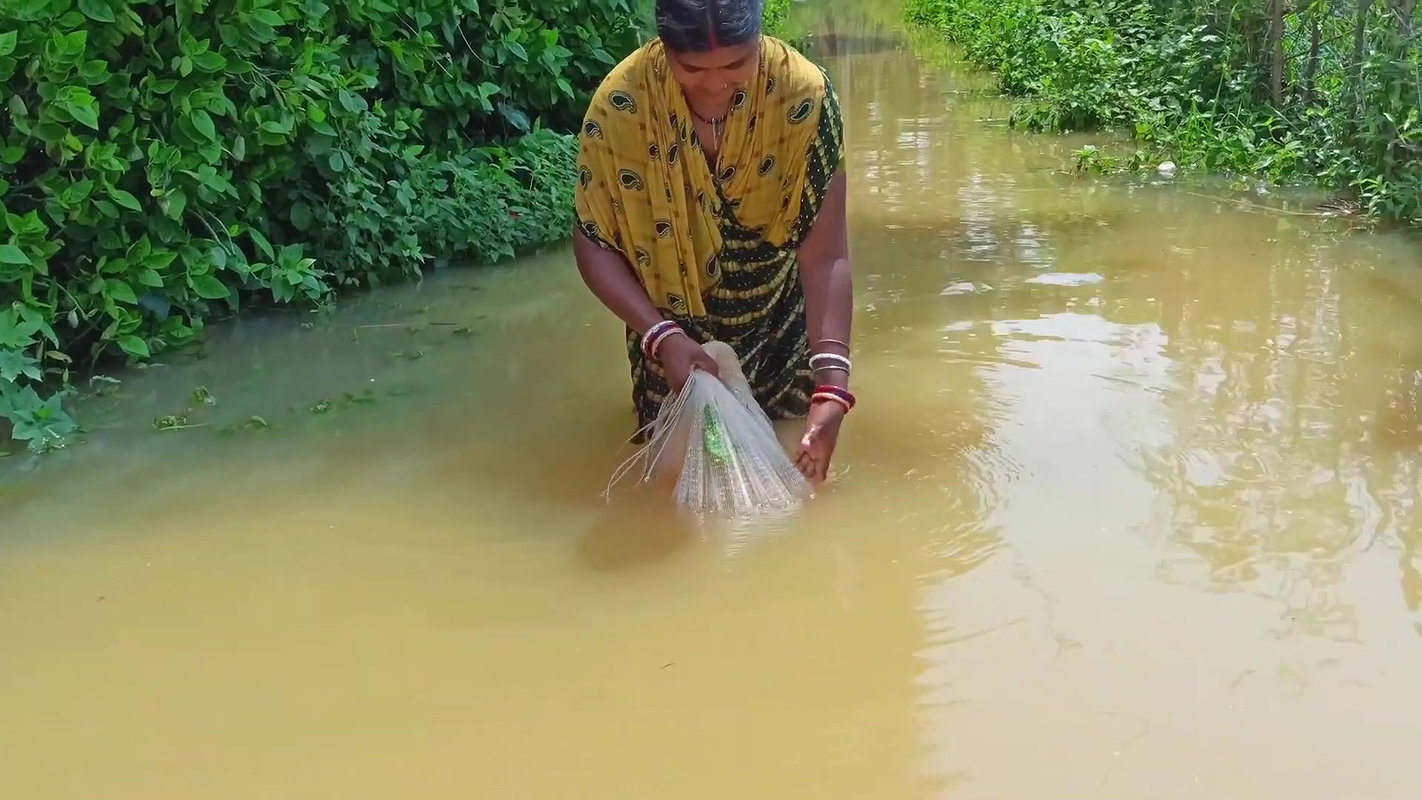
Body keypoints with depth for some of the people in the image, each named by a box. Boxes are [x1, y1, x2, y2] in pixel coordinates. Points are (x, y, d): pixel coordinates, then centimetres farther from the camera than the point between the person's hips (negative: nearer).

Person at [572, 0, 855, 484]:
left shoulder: (804, 93, -27)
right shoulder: (621, 103, -26)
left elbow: (824, 255, -28)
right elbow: (594, 244, -18)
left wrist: (831, 388, -37)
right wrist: (662, 336, -32)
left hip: (783, 325, 0)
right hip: (675, 329, 0)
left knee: (791, 444, 17)